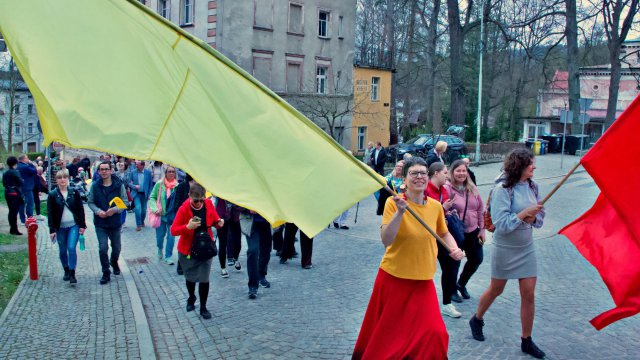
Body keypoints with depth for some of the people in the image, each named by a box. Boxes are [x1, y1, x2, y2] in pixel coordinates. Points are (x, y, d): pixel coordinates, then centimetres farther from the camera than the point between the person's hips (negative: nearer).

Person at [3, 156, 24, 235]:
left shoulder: (5, 173, 8)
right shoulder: (15, 172, -14)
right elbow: (20, 182, -15)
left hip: (7, 193, 7)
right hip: (15, 193, -7)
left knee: (11, 211, 15)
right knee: (14, 211, -3)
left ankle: (12, 228, 22)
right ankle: (14, 229, 0)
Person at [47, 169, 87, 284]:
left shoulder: (74, 192, 1)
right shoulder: (52, 195, -1)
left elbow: (81, 209, 3)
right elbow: (50, 213, -1)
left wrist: (82, 225, -1)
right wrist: (52, 230, -6)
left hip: (74, 225, -1)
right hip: (60, 227, 1)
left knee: (71, 248, -13)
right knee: (63, 251, 10)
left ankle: (72, 274, -7)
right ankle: (66, 271, 29)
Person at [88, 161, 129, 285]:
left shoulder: (119, 185, -7)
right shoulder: (95, 185, -3)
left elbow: (125, 202, -4)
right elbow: (90, 202, 4)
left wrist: (115, 209, -21)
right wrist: (97, 211, -16)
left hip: (115, 222, 0)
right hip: (100, 223, 0)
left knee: (116, 247, 16)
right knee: (103, 248, -5)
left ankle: (114, 262, 47)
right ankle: (106, 273, 10)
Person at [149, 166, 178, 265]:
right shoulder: (159, 184, -7)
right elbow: (152, 197, -1)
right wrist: (155, 209, -13)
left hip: (173, 215, 0)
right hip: (161, 215, 0)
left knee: (171, 236, 0)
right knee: (160, 235, 13)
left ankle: (168, 257, 14)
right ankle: (160, 249, 44)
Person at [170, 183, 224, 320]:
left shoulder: (209, 204, -9)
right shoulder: (183, 209, -18)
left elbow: (214, 221, 5)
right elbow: (173, 230, -18)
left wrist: (219, 223, -19)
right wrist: (188, 227, -36)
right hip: (188, 249, -1)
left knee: (204, 279, -1)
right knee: (190, 277, 16)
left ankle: (203, 307, 17)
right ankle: (191, 298, 46)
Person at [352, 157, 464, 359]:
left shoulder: (435, 206, -1)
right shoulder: (393, 203, -13)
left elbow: (444, 233, 17)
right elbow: (386, 240, -23)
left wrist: (454, 248, -1)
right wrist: (400, 211, -31)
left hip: (423, 281, 3)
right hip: (393, 278, -3)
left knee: (433, 333, -4)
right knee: (386, 332, 13)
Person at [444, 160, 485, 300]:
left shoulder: (472, 189, 4)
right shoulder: (447, 189, -13)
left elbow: (480, 209, 9)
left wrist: (482, 229, 7)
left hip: (473, 232, 6)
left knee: (476, 259, 12)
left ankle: (461, 283, 37)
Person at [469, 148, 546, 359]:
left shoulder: (532, 186, 0)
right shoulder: (502, 190, -18)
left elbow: (540, 217, 5)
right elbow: (501, 224, -22)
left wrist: (533, 218, -16)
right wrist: (524, 213, -24)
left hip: (526, 248, 5)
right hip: (505, 248, -5)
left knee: (528, 294, 5)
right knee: (496, 290, 12)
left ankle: (526, 341, 19)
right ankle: (476, 320, 38)